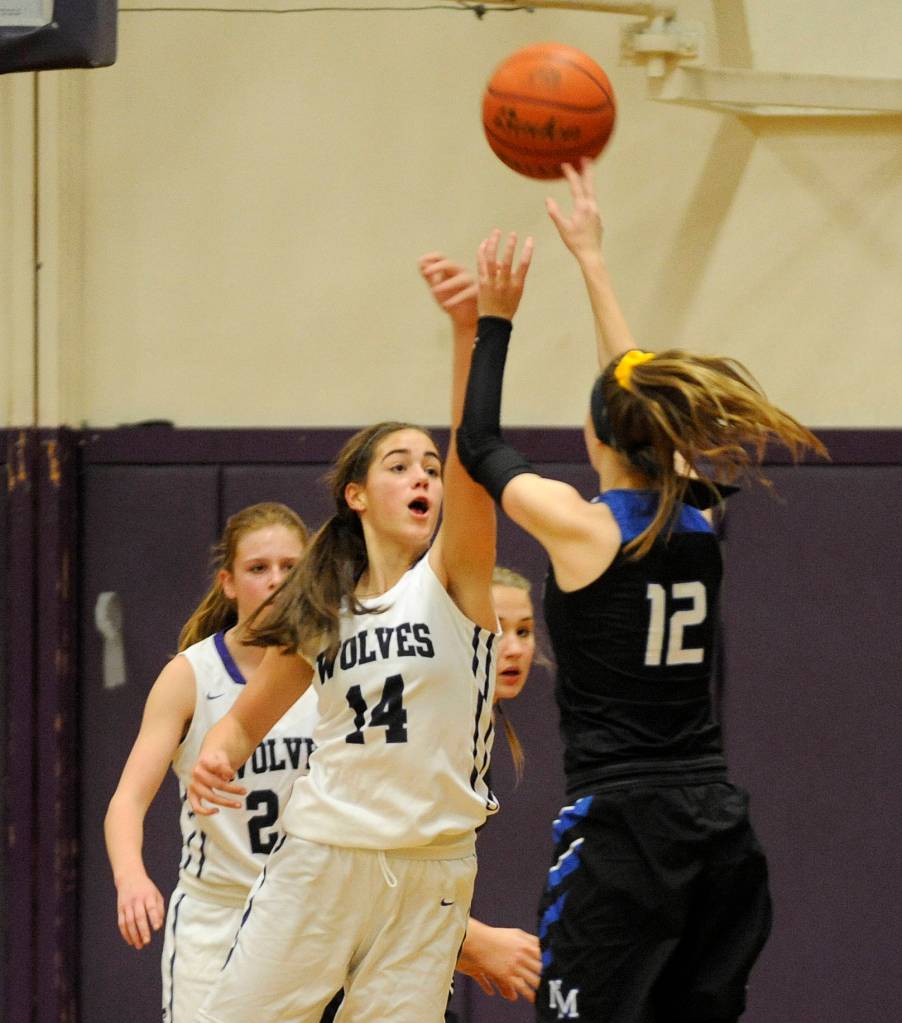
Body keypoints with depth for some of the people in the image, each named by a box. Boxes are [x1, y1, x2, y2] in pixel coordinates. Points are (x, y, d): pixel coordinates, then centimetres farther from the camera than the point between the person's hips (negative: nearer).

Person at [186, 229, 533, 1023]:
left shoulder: (452, 578, -2)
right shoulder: (319, 610, 8)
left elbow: (471, 460, -19)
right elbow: (247, 718, 18)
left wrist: (481, 332, -35)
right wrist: (216, 758, -8)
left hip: (431, 866, -2)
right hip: (323, 855, 2)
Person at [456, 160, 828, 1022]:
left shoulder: (581, 526, -9)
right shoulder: (697, 522, 8)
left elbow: (478, 444, 7)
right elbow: (640, 389, 23)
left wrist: (495, 319, 17)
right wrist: (590, 257, 30)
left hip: (619, 824, -6)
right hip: (717, 822, 6)